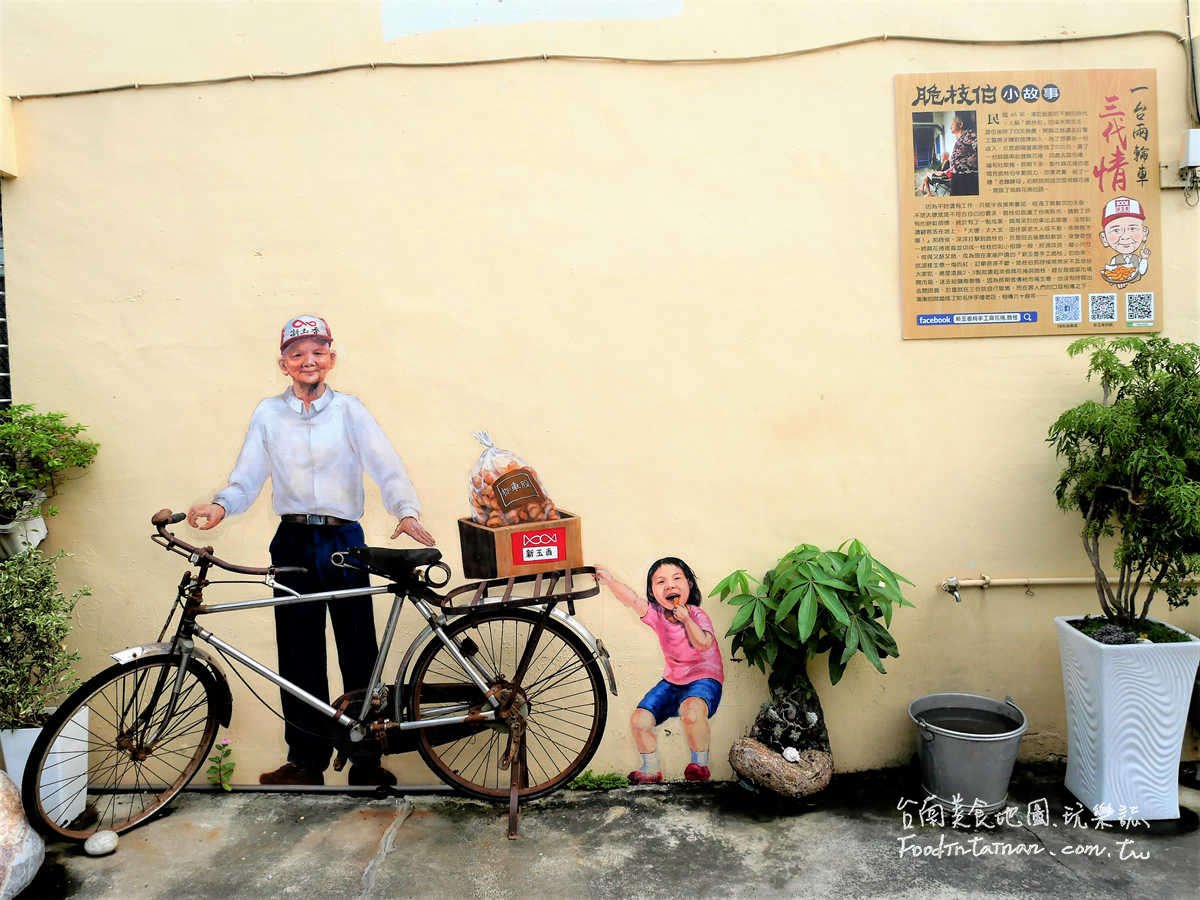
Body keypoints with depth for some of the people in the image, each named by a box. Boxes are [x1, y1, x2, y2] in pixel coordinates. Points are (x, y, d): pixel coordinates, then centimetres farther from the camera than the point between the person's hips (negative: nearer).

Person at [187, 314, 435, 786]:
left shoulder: (349, 410, 4)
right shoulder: (268, 414, 9)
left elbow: (386, 467, -7)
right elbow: (247, 477, 5)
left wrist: (407, 511, -24)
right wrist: (220, 505, -16)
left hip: (345, 540, -1)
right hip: (293, 542, 2)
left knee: (359, 652, 0)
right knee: (299, 654, 5)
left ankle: (366, 760, 13)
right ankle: (306, 759, 19)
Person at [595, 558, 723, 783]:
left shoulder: (697, 615, -13)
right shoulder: (656, 614, -4)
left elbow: (703, 644, -32)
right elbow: (632, 599, -22)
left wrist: (686, 619, -32)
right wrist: (609, 581, -36)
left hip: (704, 679, -5)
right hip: (672, 681, 5)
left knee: (692, 711, -38)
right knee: (639, 721, -10)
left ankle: (700, 765, -12)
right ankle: (651, 771, 14)